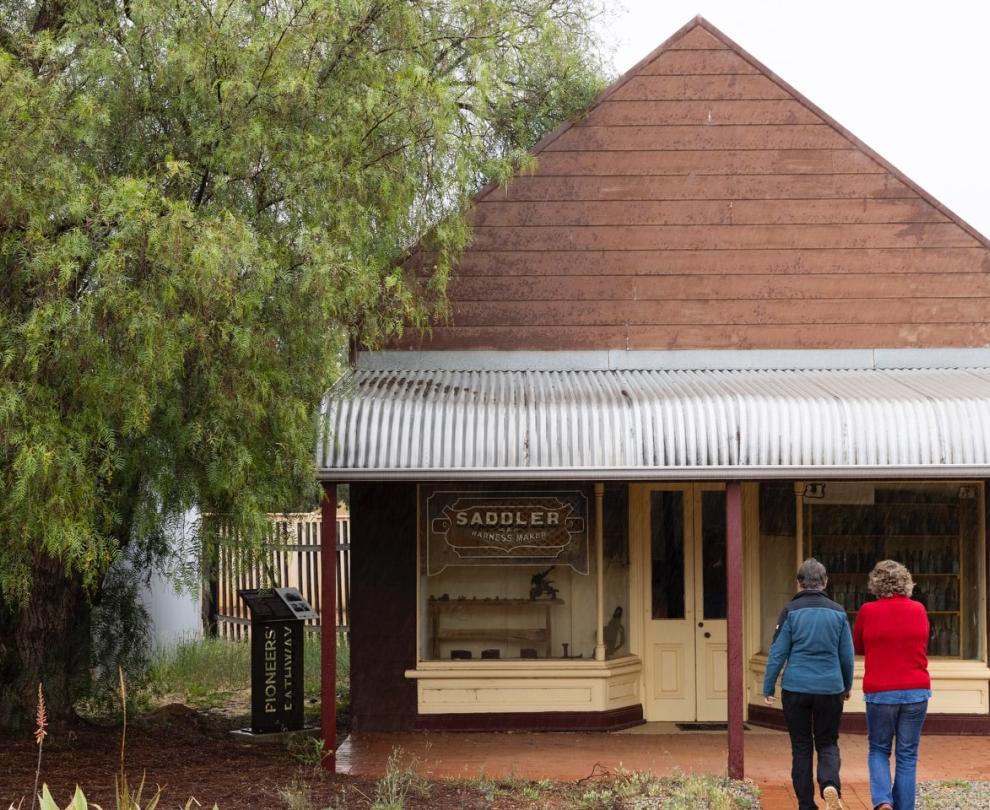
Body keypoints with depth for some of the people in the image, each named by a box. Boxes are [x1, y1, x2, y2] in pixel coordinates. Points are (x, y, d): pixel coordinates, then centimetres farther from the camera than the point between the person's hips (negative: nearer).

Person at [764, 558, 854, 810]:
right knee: (827, 744, 12)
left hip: (796, 688, -1)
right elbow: (847, 655, 9)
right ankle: (830, 785, -17)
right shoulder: (837, 612, 2)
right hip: (830, 689, 1)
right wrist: (847, 686, 24)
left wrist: (768, 688, 3)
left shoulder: (791, 611, -4)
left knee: (801, 748, 10)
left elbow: (778, 652, -5)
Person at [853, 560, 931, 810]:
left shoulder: (867, 611, -6)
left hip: (879, 693, -2)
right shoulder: (919, 610, 1)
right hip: (916, 691, 2)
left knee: (878, 750, 13)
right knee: (907, 755, 9)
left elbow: (858, 648, 9)